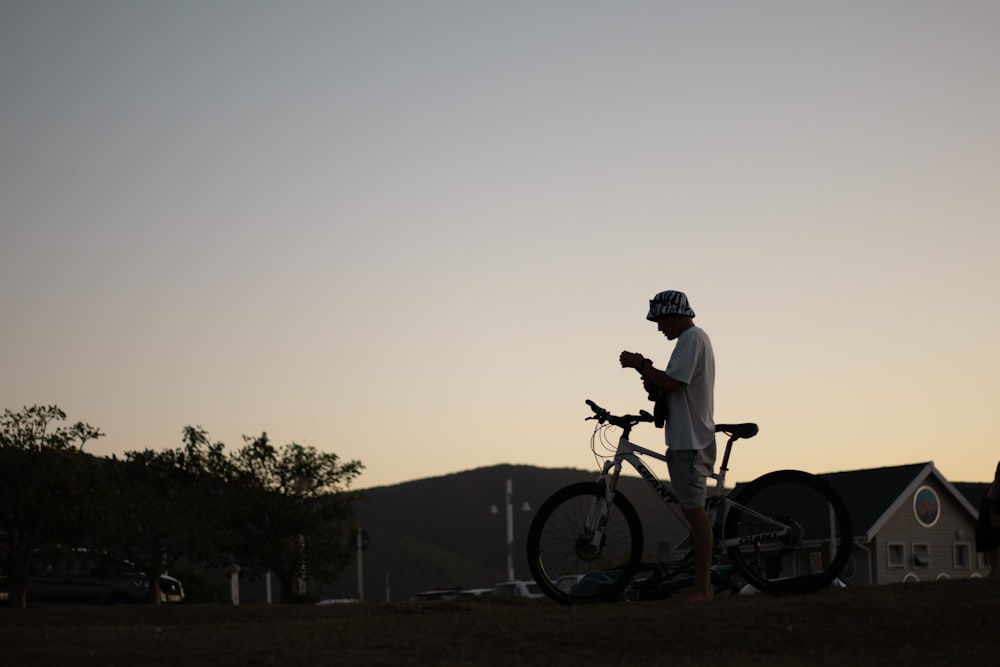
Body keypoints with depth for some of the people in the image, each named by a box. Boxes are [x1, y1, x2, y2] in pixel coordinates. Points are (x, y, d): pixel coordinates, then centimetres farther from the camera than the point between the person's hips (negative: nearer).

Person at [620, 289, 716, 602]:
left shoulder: (691, 338, -12)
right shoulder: (694, 338, 21)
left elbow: (672, 382, -22)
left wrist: (639, 365, -12)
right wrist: (653, 385, 6)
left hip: (690, 440, -11)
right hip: (688, 438, 11)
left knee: (694, 509, -10)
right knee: (693, 509, 12)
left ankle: (702, 587, -10)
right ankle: (702, 583, 15)